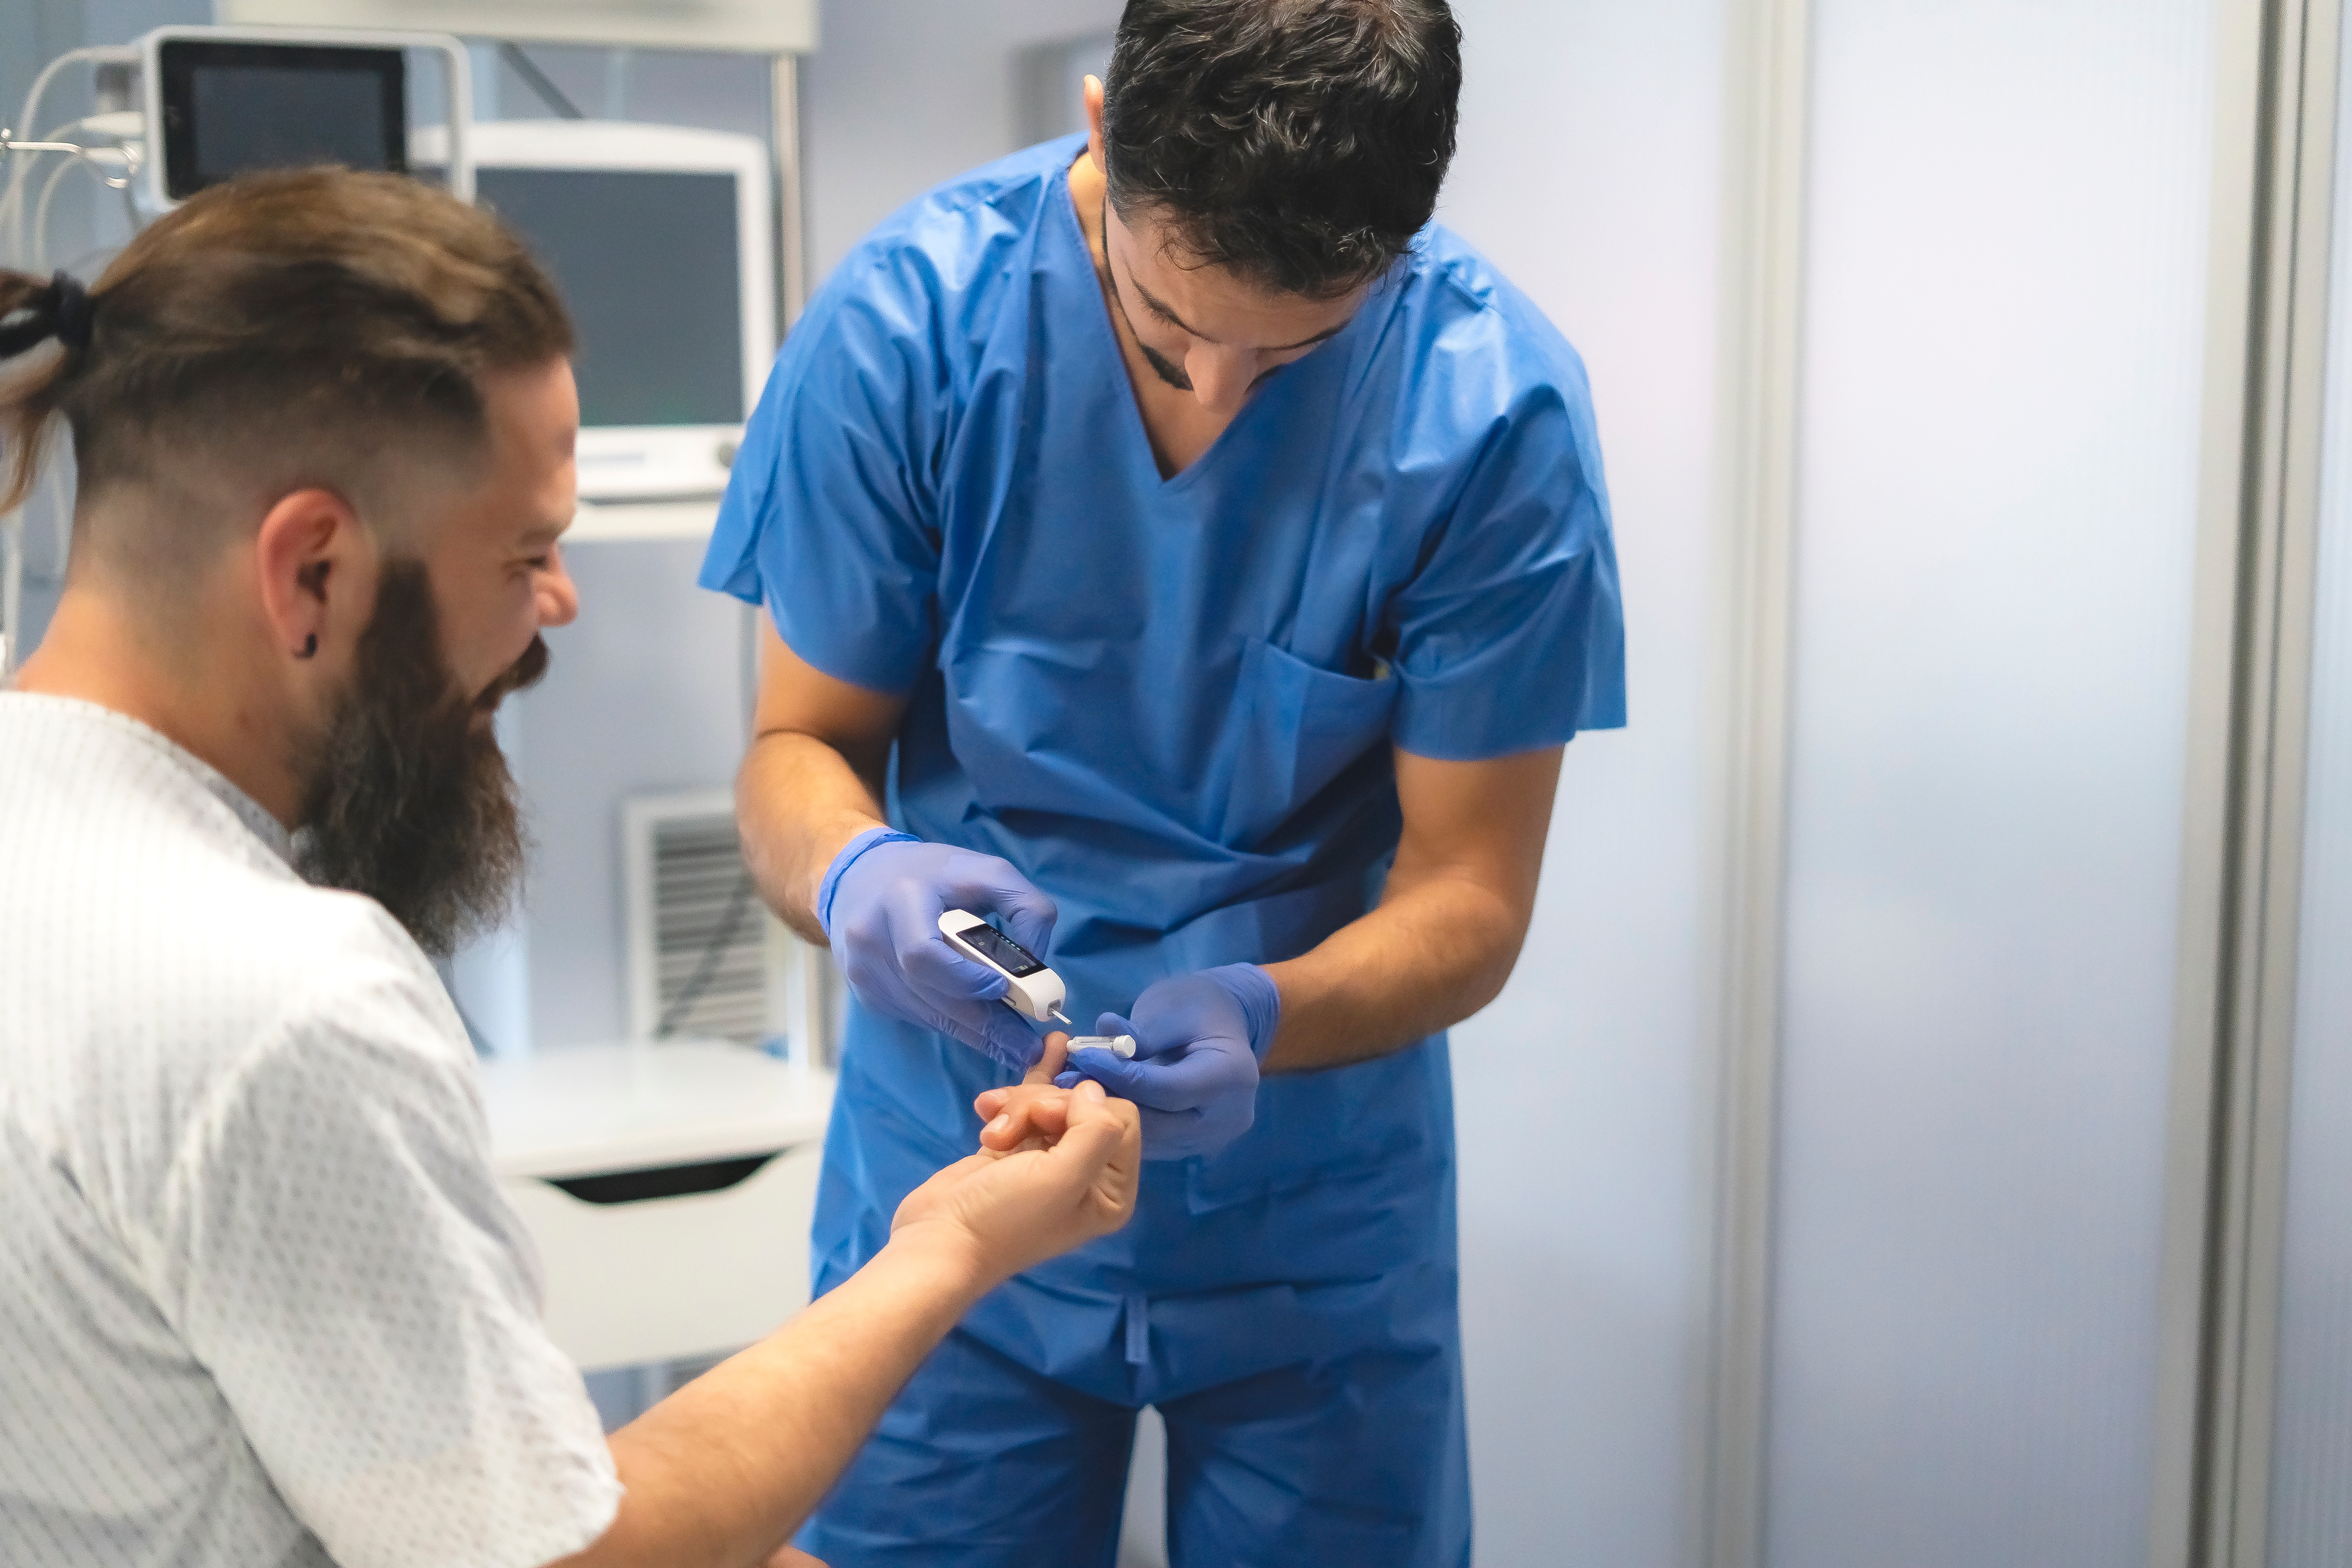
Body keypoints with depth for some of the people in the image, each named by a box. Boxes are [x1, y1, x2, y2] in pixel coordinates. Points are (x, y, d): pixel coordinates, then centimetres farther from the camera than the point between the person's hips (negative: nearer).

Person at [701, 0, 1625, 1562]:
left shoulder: (1494, 405, -18)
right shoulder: (909, 318, -16)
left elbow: (1471, 899, -12)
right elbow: (799, 747, -7)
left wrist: (1261, 1016, -32)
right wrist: (856, 874, -30)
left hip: (1318, 1197, 0)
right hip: (952, 1156, 1)